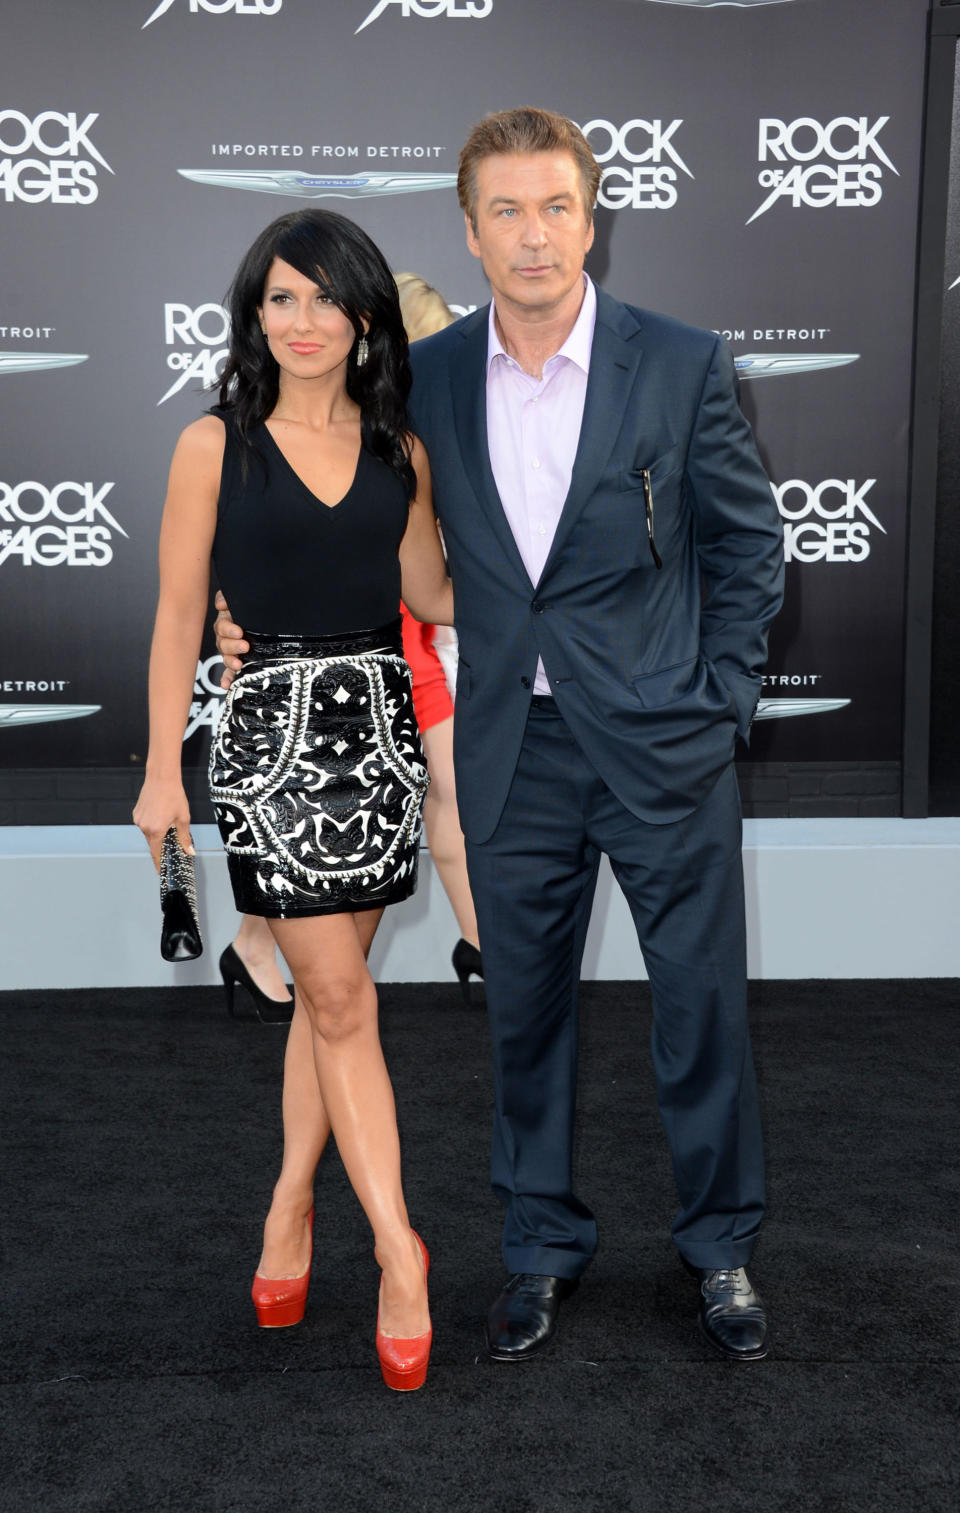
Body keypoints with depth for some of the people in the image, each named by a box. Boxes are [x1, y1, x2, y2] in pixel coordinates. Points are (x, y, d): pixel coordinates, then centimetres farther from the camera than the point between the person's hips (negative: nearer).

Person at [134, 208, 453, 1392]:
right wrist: (162, 772, -3)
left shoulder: (398, 449, 9)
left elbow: (432, 594, 14)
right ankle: (398, 1251, 3)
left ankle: (290, 1208, 27)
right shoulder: (215, 445, -1)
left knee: (327, 989, 10)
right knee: (339, 1000, -4)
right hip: (273, 727, -4)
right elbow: (178, 615, -1)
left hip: (378, 725, 4)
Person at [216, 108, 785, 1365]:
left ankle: (721, 1246, 30)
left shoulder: (681, 364, -6)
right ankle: (543, 1248, 32)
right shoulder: (424, 378, 1)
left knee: (702, 1000, 8)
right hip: (512, 750, 2)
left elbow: (750, 544, 2)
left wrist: (716, 702, -2)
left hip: (660, 742, -2)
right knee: (525, 1007, 12)